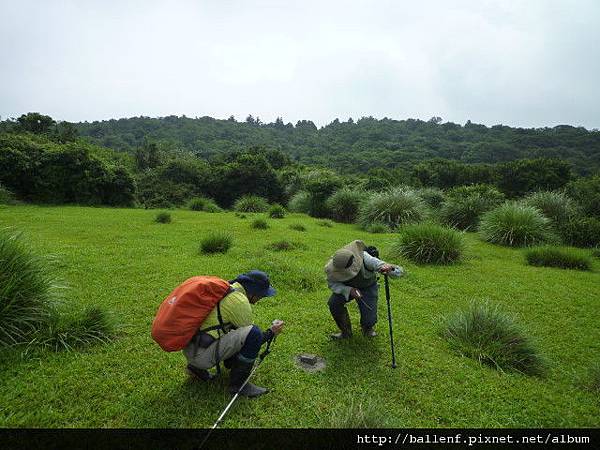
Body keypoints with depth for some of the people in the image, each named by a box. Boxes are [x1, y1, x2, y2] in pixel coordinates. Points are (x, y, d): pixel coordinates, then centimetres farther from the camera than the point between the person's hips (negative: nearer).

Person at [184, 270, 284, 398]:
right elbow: (251, 338, -3)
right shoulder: (240, 302, -14)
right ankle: (238, 384, -2)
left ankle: (197, 366, 21)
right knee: (253, 332, -19)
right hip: (202, 354, -9)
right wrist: (272, 333, 12)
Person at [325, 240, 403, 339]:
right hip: (347, 287, 2)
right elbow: (332, 283, -15)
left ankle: (367, 327, 23)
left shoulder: (365, 258, -40)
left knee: (369, 321, -16)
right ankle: (346, 331, -1)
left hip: (367, 287, -1)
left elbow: (399, 271, -41)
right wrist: (349, 290, -33)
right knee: (334, 302, -27)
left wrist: (389, 268, -66)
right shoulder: (333, 269, -33)